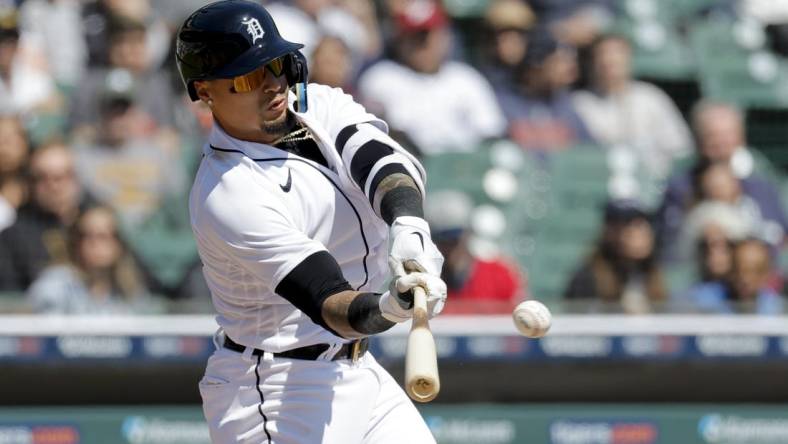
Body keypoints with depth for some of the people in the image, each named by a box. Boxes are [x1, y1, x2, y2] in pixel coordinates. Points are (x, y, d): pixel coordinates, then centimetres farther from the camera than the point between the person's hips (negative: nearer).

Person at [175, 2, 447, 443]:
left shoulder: (320, 106, 0)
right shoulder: (226, 198, -24)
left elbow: (387, 161, -20)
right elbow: (330, 305, -30)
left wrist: (408, 226, -41)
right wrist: (390, 308, -51)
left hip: (353, 369, 8)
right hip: (275, 391, -8)